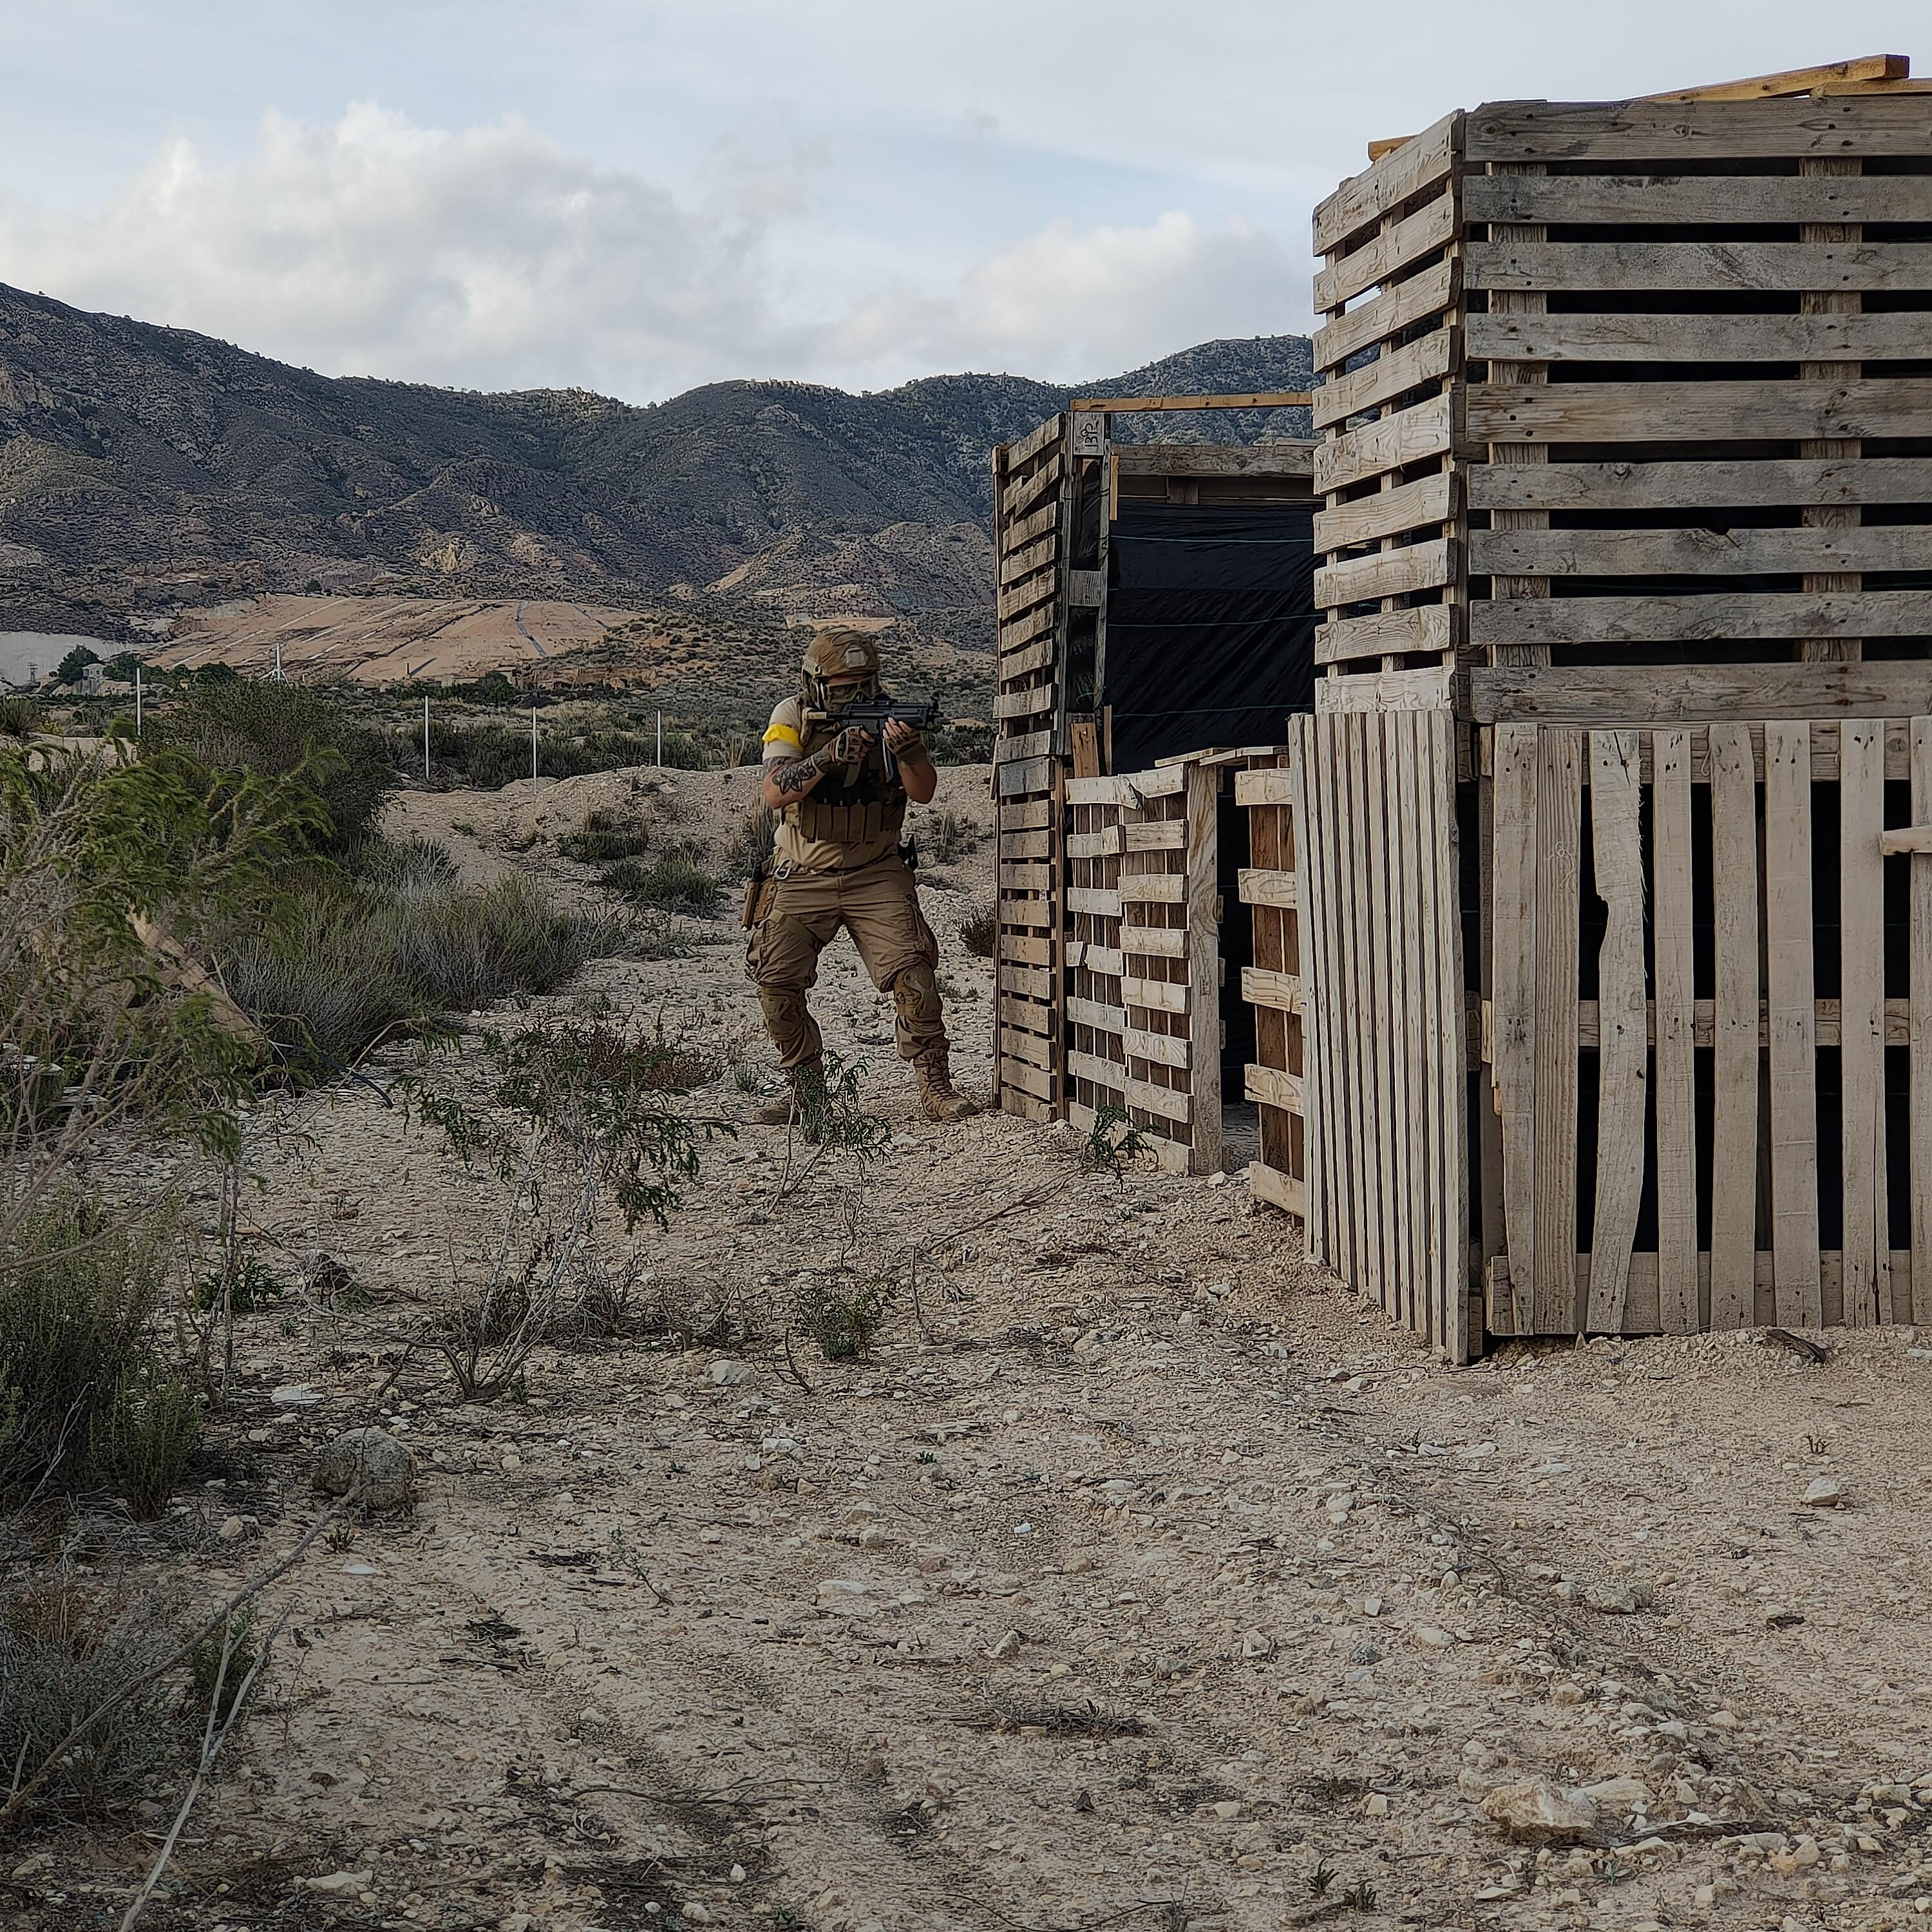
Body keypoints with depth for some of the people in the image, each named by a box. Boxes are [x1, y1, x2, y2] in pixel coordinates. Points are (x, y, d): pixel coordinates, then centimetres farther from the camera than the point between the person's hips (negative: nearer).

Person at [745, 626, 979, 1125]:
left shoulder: (889, 716, -3)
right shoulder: (793, 719, -5)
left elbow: (923, 792, -13)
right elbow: (775, 793, -19)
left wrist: (908, 749, -34)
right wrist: (831, 755, -32)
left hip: (876, 877, 0)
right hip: (803, 878, 1)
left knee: (912, 975, -15)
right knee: (776, 982, -5)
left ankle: (935, 1088, -8)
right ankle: (806, 1088, 11)